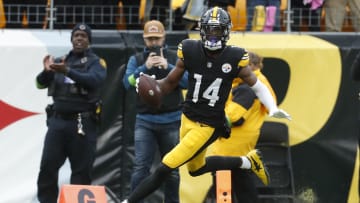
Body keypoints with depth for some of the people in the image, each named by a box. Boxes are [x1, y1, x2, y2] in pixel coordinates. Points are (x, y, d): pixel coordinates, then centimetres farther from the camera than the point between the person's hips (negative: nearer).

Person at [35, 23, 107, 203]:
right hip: (58, 120, 3)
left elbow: (94, 80, -17)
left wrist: (67, 71, -30)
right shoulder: (59, 61, 15)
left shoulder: (96, 62, 3)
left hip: (83, 122, -3)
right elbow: (41, 83, 8)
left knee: (82, 170, -2)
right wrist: (47, 72, -15)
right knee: (48, 166, -3)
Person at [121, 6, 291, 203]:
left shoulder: (234, 58, -14)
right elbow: (170, 83, 0)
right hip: (188, 118, 5)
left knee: (163, 169, -9)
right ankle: (247, 161, 43)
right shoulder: (189, 51, -9)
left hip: (209, 126, -5)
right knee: (196, 168, 26)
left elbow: (257, 86, -4)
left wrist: (273, 109, -21)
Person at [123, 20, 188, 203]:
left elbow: (187, 82, -7)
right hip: (145, 121, 0)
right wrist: (145, 67, -19)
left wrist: (168, 67, -19)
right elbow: (128, 82, -6)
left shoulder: (175, 58, 5)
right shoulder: (136, 59, 8)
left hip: (172, 121, 0)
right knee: (141, 167, -10)